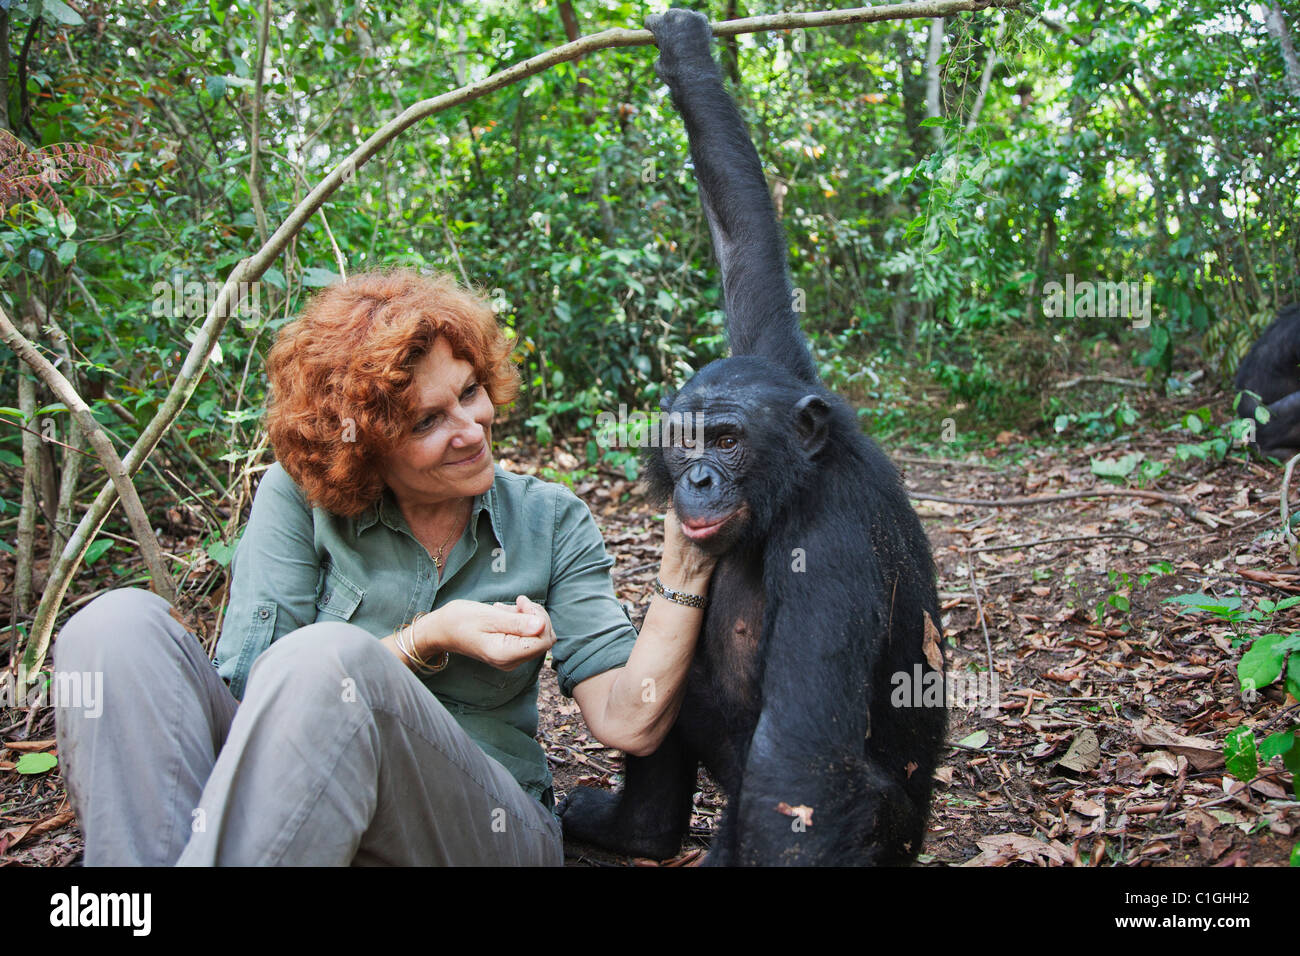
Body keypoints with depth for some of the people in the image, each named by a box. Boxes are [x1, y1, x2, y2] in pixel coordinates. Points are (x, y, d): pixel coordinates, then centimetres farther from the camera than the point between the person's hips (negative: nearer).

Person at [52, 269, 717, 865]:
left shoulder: (550, 525, 5)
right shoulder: (300, 498, 3)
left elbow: (630, 723, -3)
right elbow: (249, 688, -7)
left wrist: (684, 566, -14)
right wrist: (426, 640, -15)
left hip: (486, 827, -1)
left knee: (326, 659, -33)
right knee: (125, 626, -20)